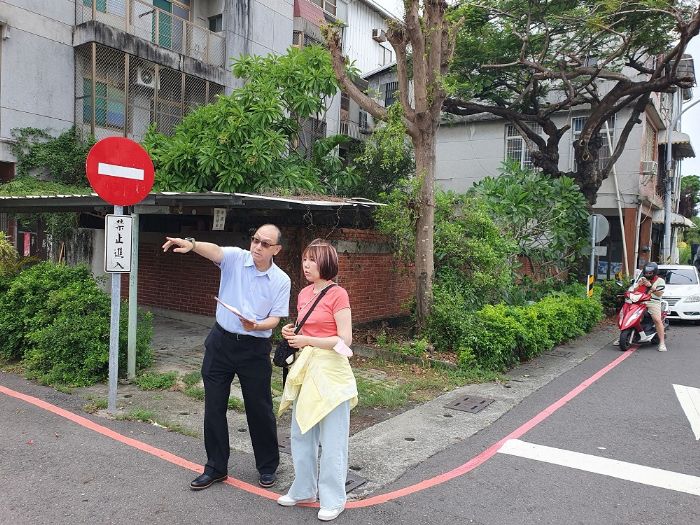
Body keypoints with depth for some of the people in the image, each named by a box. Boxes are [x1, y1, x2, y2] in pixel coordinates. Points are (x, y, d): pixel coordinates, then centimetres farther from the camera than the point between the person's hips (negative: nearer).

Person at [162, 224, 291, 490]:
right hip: (221, 341, 1)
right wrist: (191, 244, -48)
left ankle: (268, 467, 27)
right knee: (214, 407, 8)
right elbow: (214, 250, -27)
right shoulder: (235, 258, -5)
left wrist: (255, 326, -25)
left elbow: (275, 319, -4)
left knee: (260, 409, 7)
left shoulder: (281, 280, -4)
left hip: (255, 348, -1)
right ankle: (216, 467, 24)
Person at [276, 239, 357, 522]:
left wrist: (307, 340, -19)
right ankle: (304, 489, 32)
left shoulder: (337, 294, -12)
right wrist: (291, 333, 0)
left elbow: (345, 340, -14)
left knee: (331, 438, 4)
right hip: (304, 368, 7)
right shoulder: (303, 294, 10)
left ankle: (333, 499, 19)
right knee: (300, 434, 15)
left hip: (329, 370, -7)